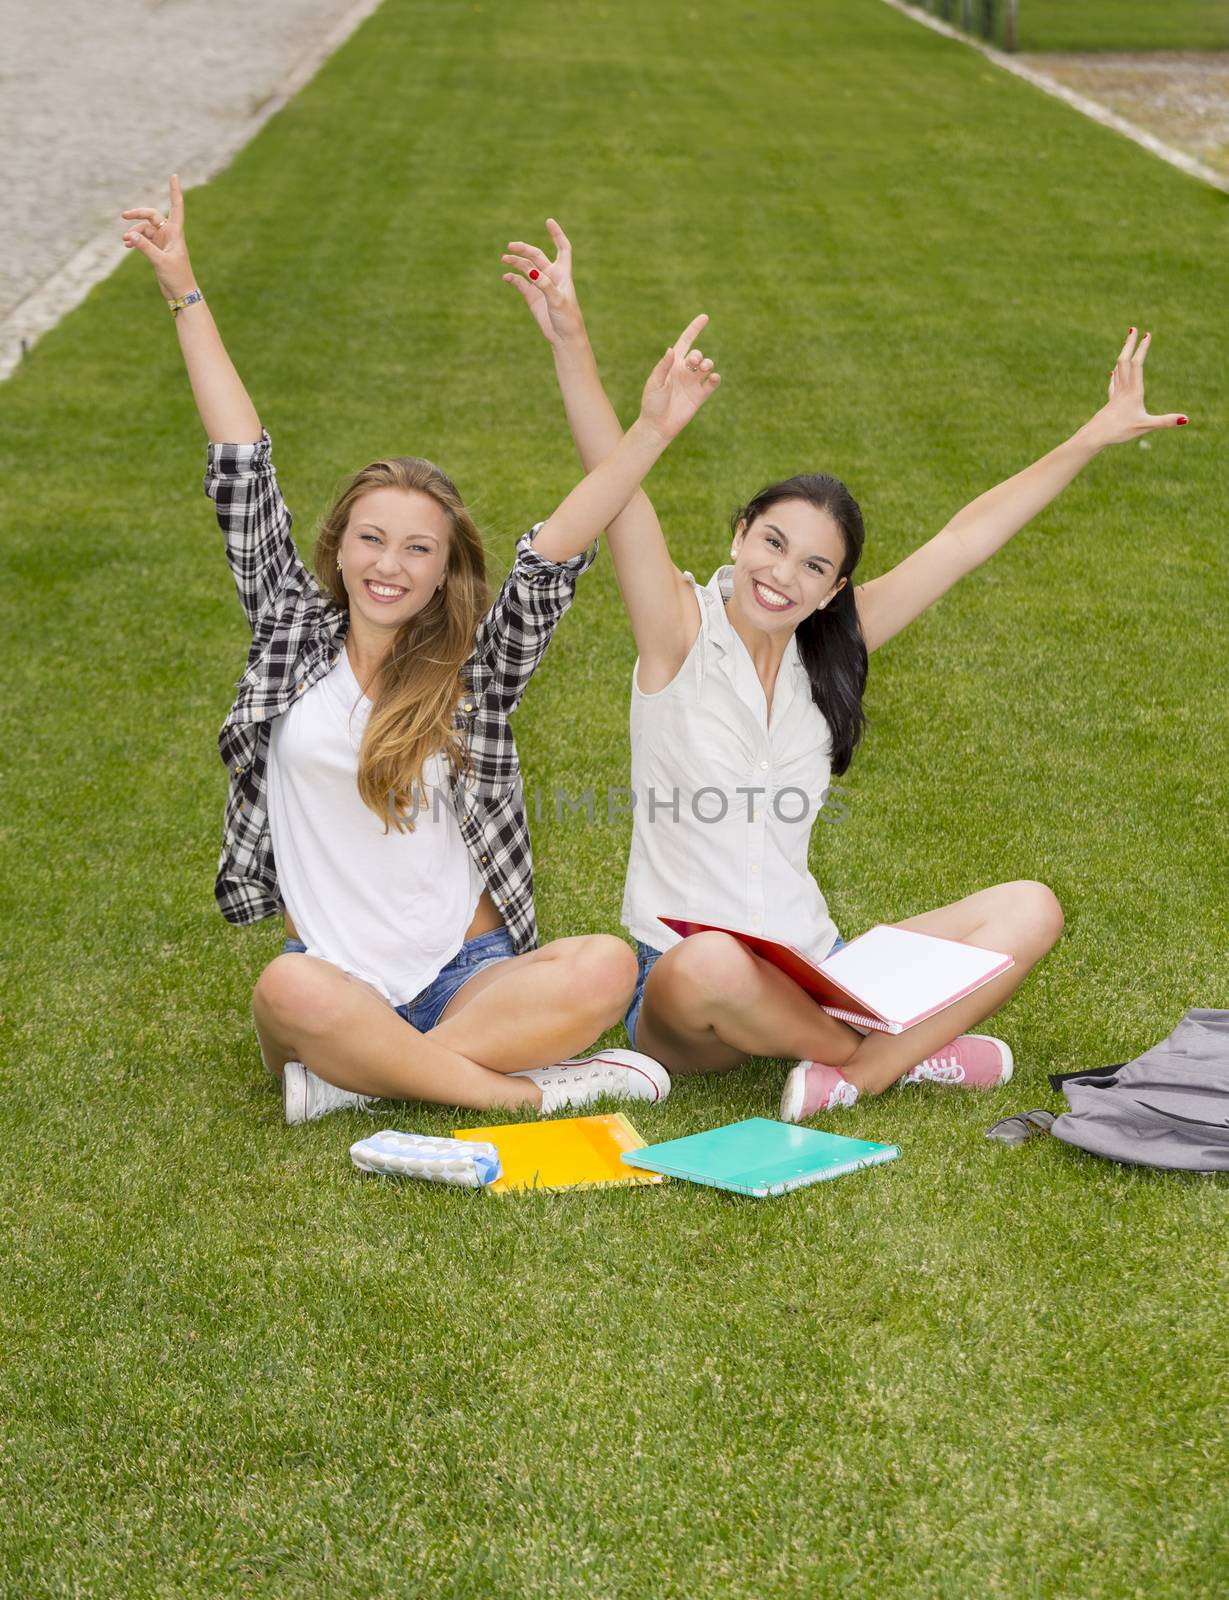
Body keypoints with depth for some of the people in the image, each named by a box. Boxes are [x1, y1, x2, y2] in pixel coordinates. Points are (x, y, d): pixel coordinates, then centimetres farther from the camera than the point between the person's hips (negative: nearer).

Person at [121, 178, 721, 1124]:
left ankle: (356, 1077, -23)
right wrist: (185, 294, 6)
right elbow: (244, 473, 5)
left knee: (607, 967, -29)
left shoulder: (477, 672, 5)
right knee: (293, 992, -37)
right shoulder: (294, 636, 7)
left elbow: (556, 551, -8)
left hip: (467, 976, 1)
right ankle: (533, 1091, -25)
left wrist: (653, 431, -21)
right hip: (331, 980, -1)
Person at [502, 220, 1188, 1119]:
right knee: (712, 968, -42)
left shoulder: (829, 650, 7)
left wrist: (1093, 440, 8)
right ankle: (909, 1053, -14)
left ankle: (852, 1073, -25)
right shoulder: (681, 631, -6)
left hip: (813, 975, 5)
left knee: (1030, 910, -9)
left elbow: (965, 542, 8)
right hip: (678, 983, -5)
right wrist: (570, 341, -33)